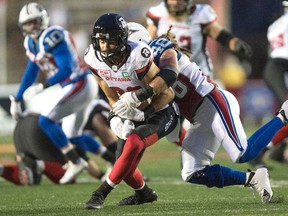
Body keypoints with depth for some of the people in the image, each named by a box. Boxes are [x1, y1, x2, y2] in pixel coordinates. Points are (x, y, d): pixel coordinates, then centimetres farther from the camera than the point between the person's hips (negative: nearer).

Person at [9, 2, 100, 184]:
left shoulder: (51, 37, -21)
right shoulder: (32, 43, 8)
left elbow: (66, 69, -27)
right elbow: (31, 73, 20)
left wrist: (42, 87, -31)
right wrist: (17, 100, 22)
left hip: (81, 85, -10)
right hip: (76, 87, 10)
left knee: (46, 120, -15)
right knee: (72, 137, 17)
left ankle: (76, 162, -12)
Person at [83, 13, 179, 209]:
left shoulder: (137, 57, -31)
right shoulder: (94, 59, -13)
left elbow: (167, 94, -22)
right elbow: (113, 97, -1)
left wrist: (143, 114, -30)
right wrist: (117, 117, -19)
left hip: (160, 114, -7)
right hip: (134, 115, 7)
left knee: (133, 144, -30)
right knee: (126, 165, 2)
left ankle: (101, 193, -21)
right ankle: (144, 193, 34)